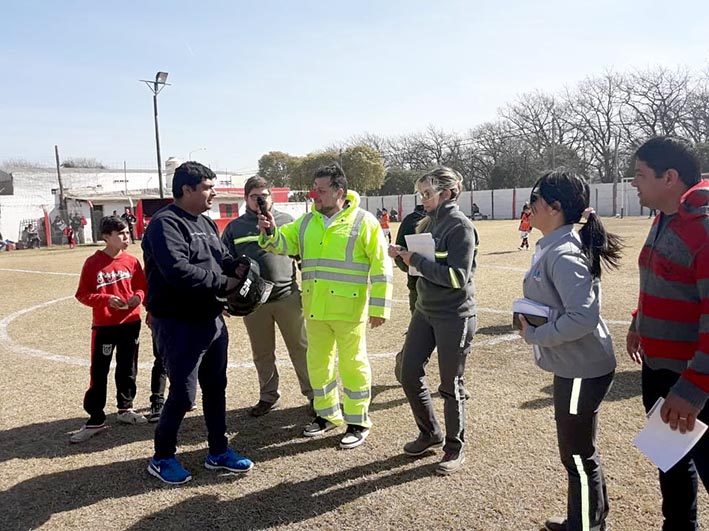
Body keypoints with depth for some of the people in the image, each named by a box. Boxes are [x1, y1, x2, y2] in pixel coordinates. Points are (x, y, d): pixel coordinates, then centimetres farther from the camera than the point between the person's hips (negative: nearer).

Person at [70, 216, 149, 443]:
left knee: (128, 369, 14)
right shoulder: (93, 263, -8)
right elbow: (82, 294, -5)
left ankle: (126, 409, 29)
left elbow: (142, 287, 10)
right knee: (99, 373, 1)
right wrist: (106, 299, -20)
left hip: (131, 323, 3)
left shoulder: (132, 261, 1)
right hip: (104, 326, -3)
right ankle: (96, 419, 11)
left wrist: (138, 296, -11)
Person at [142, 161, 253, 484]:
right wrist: (224, 283, -21)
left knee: (215, 388, 16)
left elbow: (222, 257, 19)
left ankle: (218, 452, 31)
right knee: (183, 394, 1)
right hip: (179, 325, -9)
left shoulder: (205, 222, 13)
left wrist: (237, 268, -4)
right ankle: (162, 458, 23)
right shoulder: (165, 224, -17)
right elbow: (178, 271, -30)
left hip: (212, 320, 9)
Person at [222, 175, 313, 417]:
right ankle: (268, 396, 28)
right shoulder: (235, 227, 7)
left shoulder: (287, 220, 5)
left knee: (300, 348, 5)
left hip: (288, 297, -1)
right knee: (262, 354, 13)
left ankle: (313, 393, 18)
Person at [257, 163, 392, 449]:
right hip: (315, 309, 6)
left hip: (349, 309, -6)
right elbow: (283, 243, 6)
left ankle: (358, 422, 20)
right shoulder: (307, 222, 11)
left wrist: (379, 307, -11)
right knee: (318, 363, 16)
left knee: (352, 364, 5)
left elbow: (380, 267, -8)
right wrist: (269, 232, -17)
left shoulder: (364, 221, -6)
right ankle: (327, 414, 34)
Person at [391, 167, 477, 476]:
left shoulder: (460, 226, -14)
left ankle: (455, 448, 26)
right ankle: (429, 434, 32)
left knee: (451, 385, 6)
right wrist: (403, 254, -2)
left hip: (454, 317, -8)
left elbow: (457, 277, -22)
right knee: (409, 375, 10)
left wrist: (416, 260, -22)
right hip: (425, 311, 8)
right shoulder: (429, 223, 8)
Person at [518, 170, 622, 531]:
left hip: (582, 370, -10)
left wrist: (534, 335, -19)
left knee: (578, 456, 5)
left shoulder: (563, 254, -22)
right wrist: (531, 322, 4)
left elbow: (583, 317, -29)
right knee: (579, 452, 23)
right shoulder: (551, 246, 8)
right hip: (572, 365, 10)